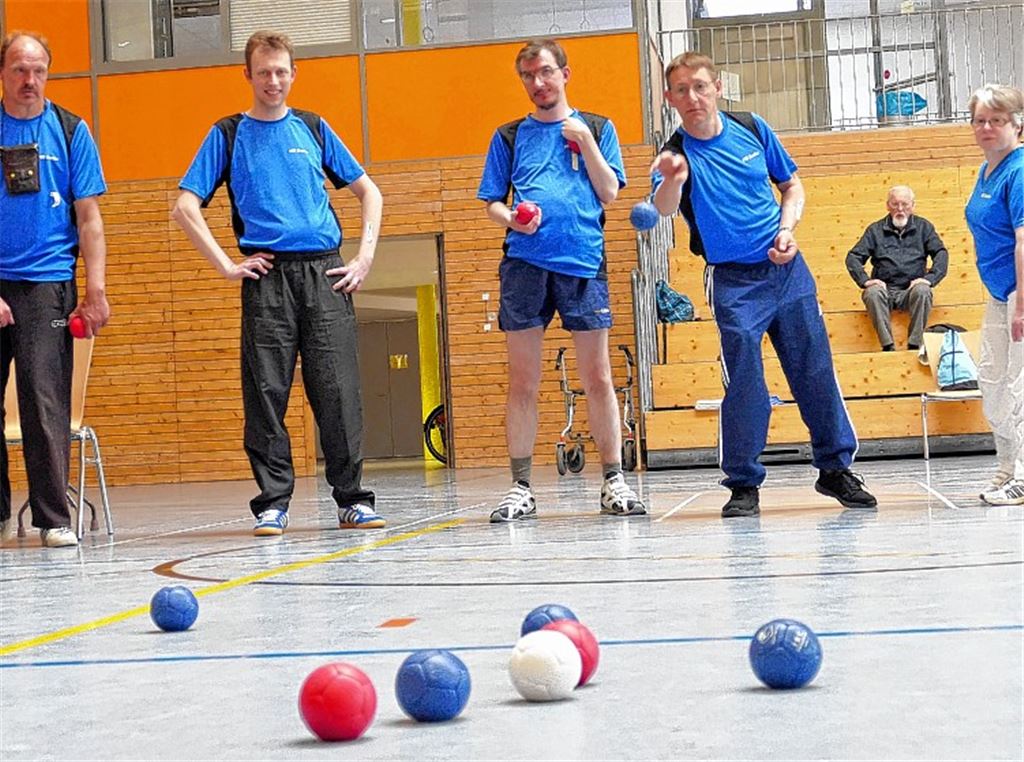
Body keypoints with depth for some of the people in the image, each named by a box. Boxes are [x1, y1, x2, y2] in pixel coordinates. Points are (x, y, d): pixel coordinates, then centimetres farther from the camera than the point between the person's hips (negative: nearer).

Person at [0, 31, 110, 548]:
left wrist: (95, 290, -3)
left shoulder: (70, 131, 7)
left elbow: (88, 218, 6)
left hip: (46, 284, -1)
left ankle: (53, 519, 0)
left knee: (45, 403, -6)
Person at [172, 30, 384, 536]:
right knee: (266, 393, -2)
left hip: (324, 272, 1)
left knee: (338, 390, -1)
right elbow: (186, 207, 2)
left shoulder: (314, 129, 13)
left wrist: (365, 257, 6)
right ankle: (273, 503, 6)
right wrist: (226, 266, -5)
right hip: (267, 276, -1)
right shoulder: (228, 135, 8)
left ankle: (352, 500, 6)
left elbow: (368, 192, 18)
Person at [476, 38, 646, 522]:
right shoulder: (509, 136, 14)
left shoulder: (596, 128, 13)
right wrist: (512, 219, -9)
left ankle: (613, 483, 9)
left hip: (583, 263, -1)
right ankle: (521, 489, 6)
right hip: (524, 262, 1)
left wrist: (585, 140, -4)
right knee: (522, 381, 1)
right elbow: (491, 203, 12)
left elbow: (609, 192, 5)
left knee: (597, 378, 1)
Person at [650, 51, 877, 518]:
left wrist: (786, 230, -4)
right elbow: (664, 209, -30)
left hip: (787, 269, 3)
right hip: (732, 280, -3)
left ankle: (835, 468, 18)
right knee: (743, 383, -6)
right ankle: (743, 484, 4)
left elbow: (791, 185, 14)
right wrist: (672, 179, -53)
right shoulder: (677, 154, -9)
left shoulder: (751, 129, 2)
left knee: (815, 371, 5)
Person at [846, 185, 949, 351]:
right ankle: (888, 347, -35)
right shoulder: (875, 230, 14)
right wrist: (865, 280, -11)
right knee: (872, 293, -34)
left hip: (912, 289, 0)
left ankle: (914, 345, -32)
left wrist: (929, 278, -12)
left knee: (923, 291, -35)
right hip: (885, 289, 0)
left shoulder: (923, 227, 15)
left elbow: (941, 253, 6)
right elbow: (853, 257, 8)